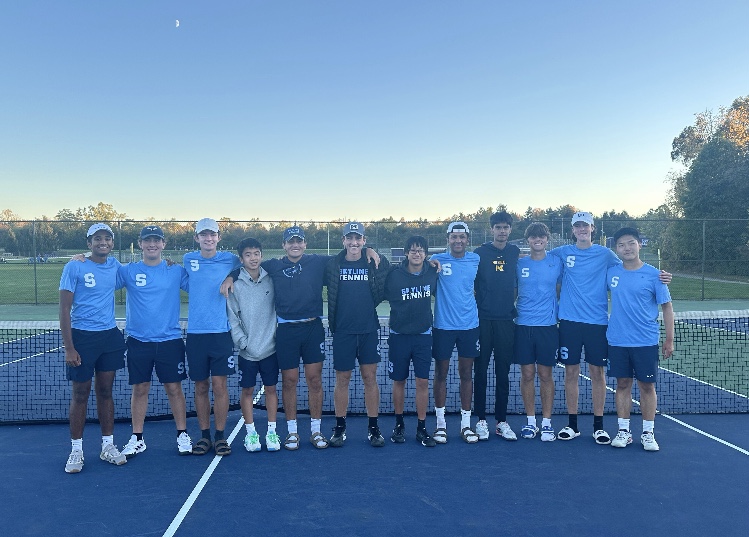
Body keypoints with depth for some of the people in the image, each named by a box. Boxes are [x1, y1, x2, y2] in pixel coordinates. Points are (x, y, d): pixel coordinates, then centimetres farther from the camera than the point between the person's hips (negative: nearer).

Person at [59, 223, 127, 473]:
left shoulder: (115, 265, 6)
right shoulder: (74, 267, -7)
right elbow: (64, 309, -7)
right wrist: (68, 347, -12)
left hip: (110, 336, 4)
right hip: (82, 337, -4)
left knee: (105, 391, 11)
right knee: (80, 394, 4)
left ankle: (108, 446, 21)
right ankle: (76, 450, 18)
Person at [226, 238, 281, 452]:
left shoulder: (271, 280, 1)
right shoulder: (235, 284, -4)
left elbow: (279, 309, 5)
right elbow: (232, 318, -4)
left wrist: (278, 336, -1)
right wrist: (243, 342, -9)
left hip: (270, 348, 1)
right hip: (247, 350, -1)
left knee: (271, 388, 9)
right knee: (247, 390, 7)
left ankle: (271, 431, 21)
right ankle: (251, 432, 22)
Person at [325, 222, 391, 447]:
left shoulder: (376, 263, 1)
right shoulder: (333, 265, 1)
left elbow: (387, 288, 10)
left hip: (369, 329, 0)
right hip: (342, 331, 0)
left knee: (370, 378, 5)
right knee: (342, 379, 7)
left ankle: (373, 427, 17)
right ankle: (340, 427, 20)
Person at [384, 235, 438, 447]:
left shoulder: (432, 273, -2)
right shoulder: (394, 275, -10)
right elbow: (382, 295, 0)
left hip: (423, 335, 2)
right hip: (399, 335, -1)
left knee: (423, 381, 1)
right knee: (399, 381, 9)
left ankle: (421, 428, 13)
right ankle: (399, 424, 25)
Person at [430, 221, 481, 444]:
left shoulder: (476, 259, 5)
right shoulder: (437, 260, -2)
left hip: (469, 325, 2)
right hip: (443, 325, -2)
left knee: (466, 374, 8)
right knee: (441, 374, 5)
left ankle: (466, 423, 19)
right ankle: (440, 423, 18)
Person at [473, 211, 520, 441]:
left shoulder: (515, 252, 8)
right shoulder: (480, 252, 0)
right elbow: (469, 283, 2)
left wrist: (515, 309, 7)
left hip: (506, 320, 2)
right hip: (483, 320, -2)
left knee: (503, 373, 8)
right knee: (480, 372, 4)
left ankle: (502, 421, 18)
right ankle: (481, 420, 15)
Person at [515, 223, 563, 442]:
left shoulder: (557, 262, 4)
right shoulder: (519, 264, 6)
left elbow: (561, 292, 11)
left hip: (548, 326, -1)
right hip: (523, 326, 1)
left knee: (545, 375, 4)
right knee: (527, 374, 5)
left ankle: (547, 422, 15)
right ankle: (530, 421, 17)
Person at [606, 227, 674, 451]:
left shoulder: (653, 274, -4)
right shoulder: (611, 272, 3)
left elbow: (667, 306, -1)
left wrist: (669, 339, -3)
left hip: (646, 342, -2)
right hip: (617, 341, 2)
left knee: (647, 386, 5)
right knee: (622, 384, 8)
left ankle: (648, 433, 18)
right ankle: (623, 431, 18)